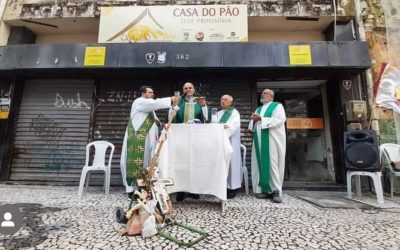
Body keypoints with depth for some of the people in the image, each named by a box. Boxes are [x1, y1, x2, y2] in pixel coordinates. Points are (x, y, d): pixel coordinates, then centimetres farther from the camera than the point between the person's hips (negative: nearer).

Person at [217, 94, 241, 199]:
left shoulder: (234, 112, 4)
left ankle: (232, 187, 0)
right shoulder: (218, 113, 22)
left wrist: (226, 130, -25)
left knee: (230, 162, -5)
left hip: (230, 141, -5)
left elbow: (235, 125, -12)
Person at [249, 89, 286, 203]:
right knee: (261, 164, 1)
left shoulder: (277, 106, 5)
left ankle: (276, 190, -3)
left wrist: (261, 119, -14)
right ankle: (264, 189, 7)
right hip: (259, 140, 6)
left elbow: (279, 120, -13)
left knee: (272, 164, -9)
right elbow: (253, 125, 20)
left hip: (272, 139, -5)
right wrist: (254, 120, -4)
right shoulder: (258, 109, 23)